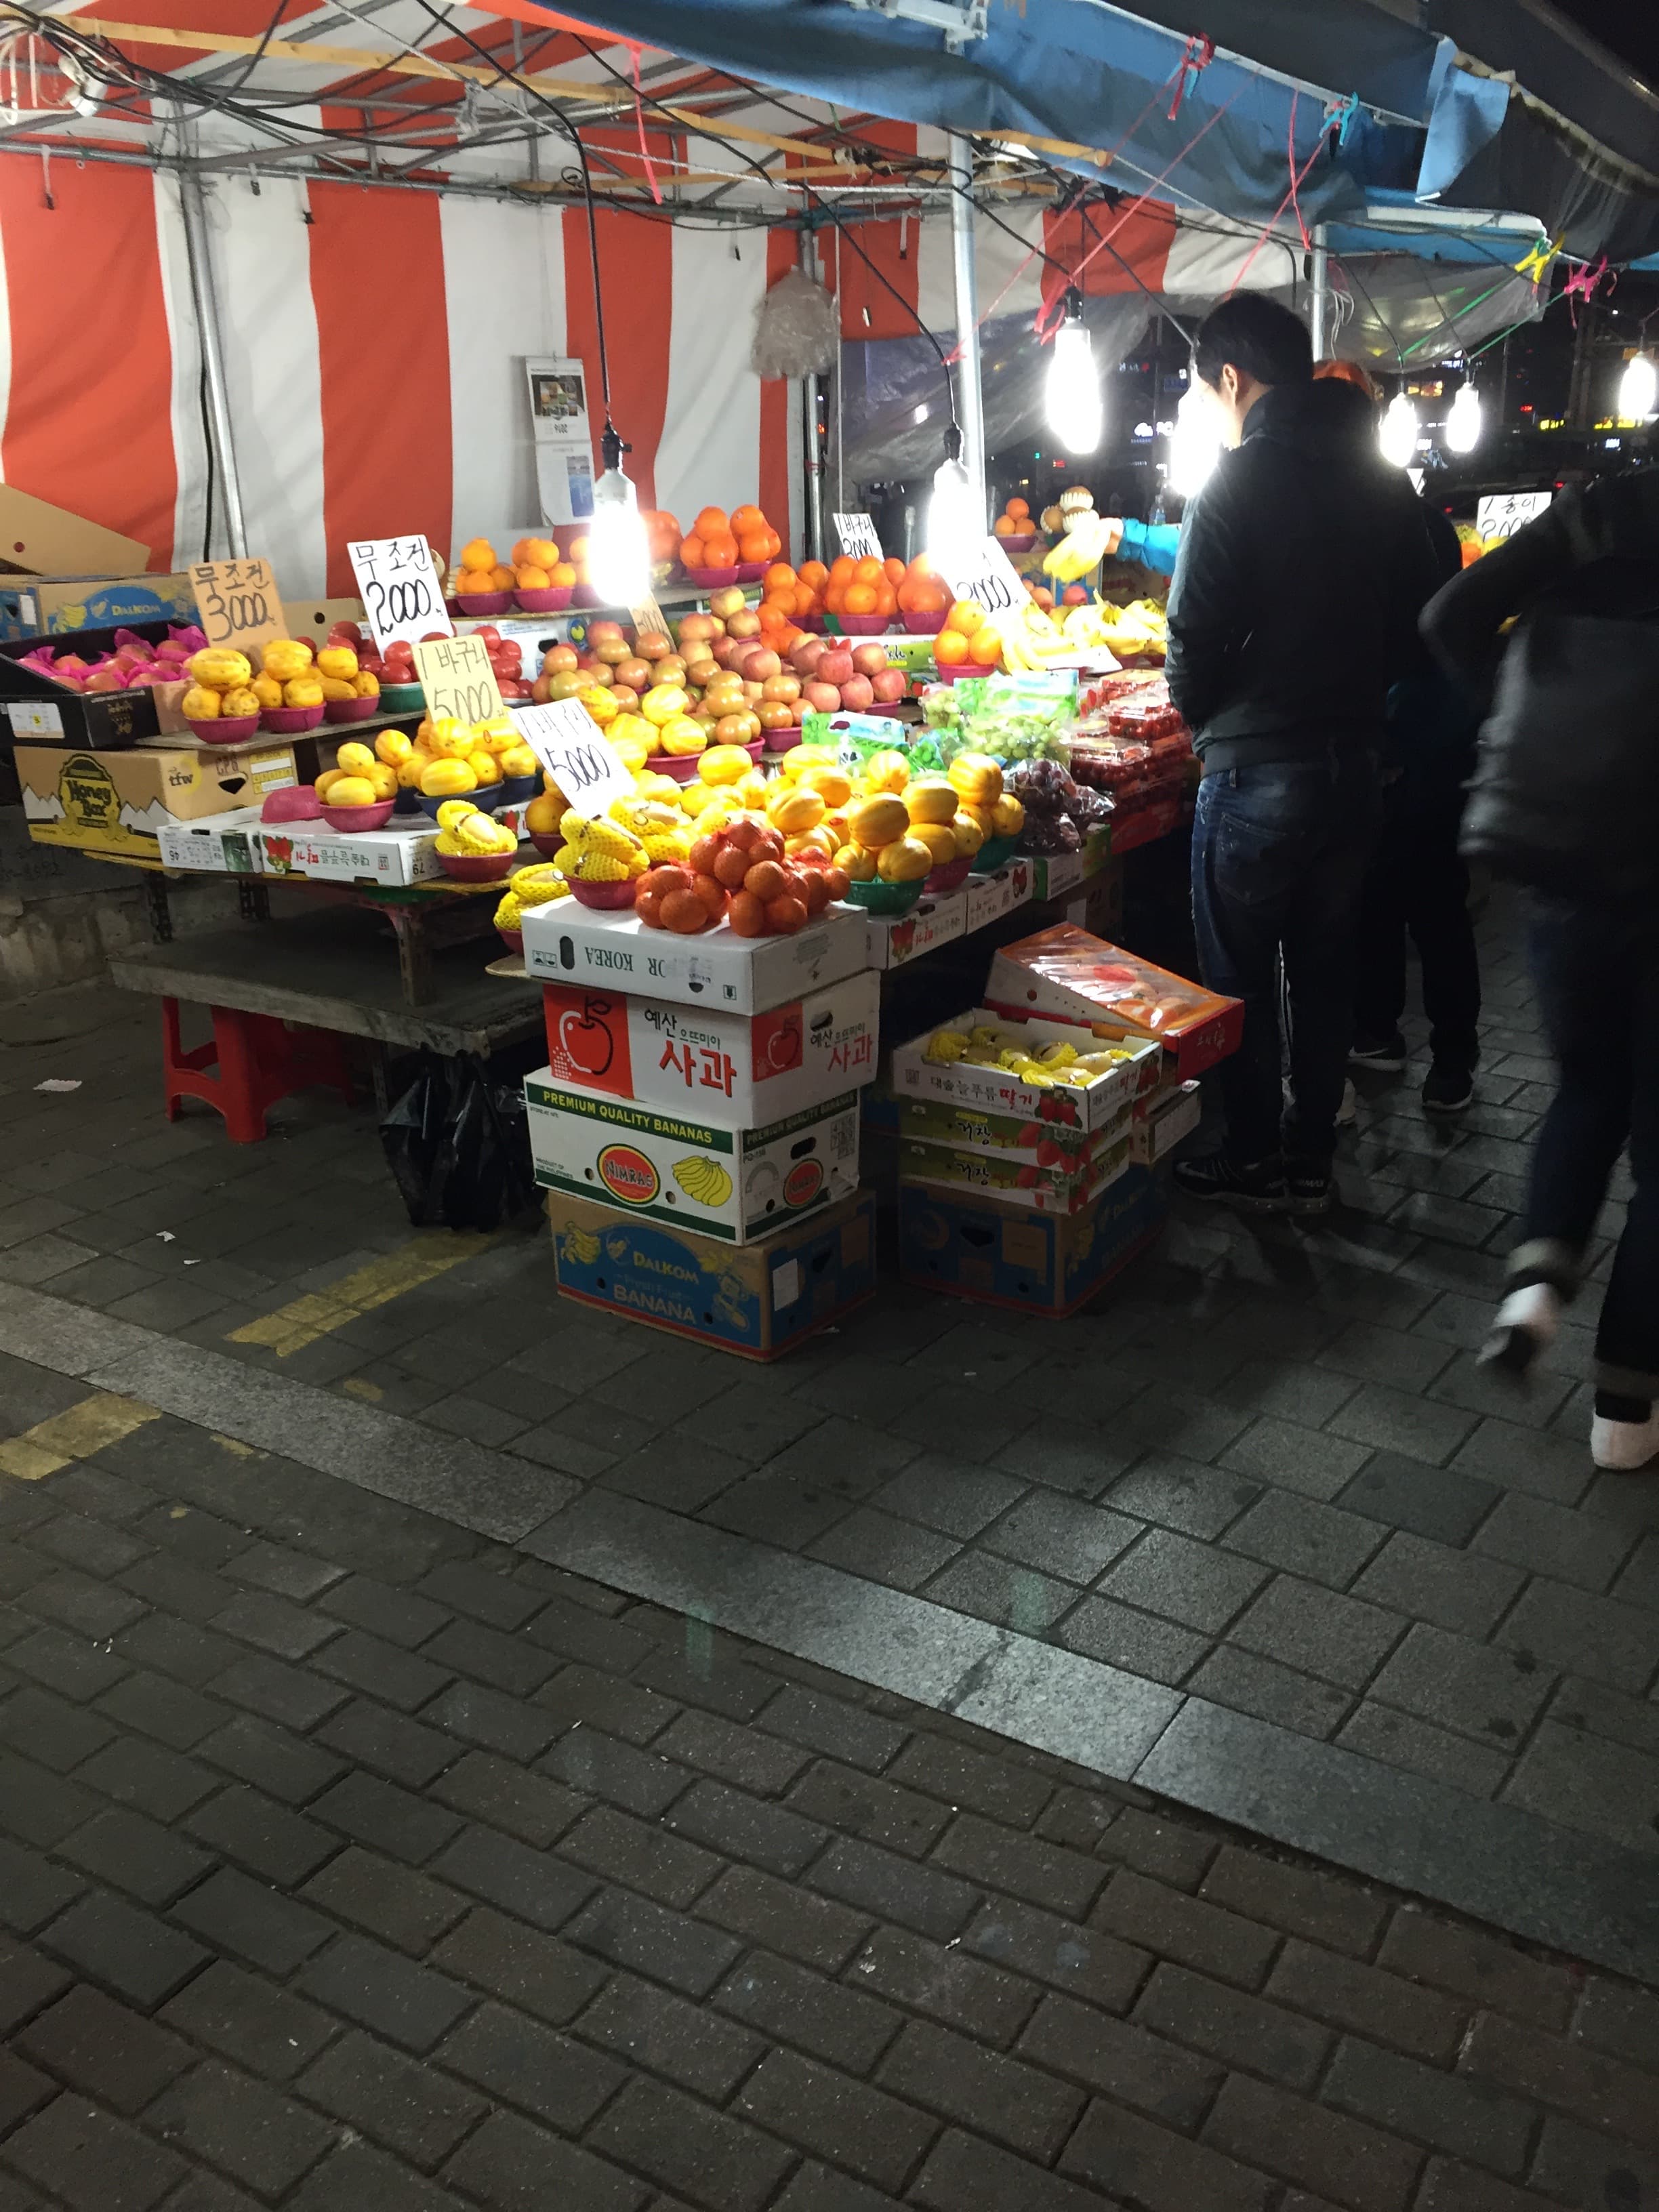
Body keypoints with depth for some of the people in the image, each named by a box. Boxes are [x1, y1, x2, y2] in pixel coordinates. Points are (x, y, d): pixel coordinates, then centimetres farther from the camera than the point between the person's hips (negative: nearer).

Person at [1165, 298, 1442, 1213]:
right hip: (1354, 761, 6)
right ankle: (1310, 1155, 22)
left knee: (1238, 976, 7)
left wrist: (1198, 715, 4)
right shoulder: (1384, 482, 8)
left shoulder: (1240, 480, -13)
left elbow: (1196, 633, -15)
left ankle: (1253, 1158, 16)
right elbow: (1414, 621, 11)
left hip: (1257, 768, -6)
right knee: (1325, 968, 14)